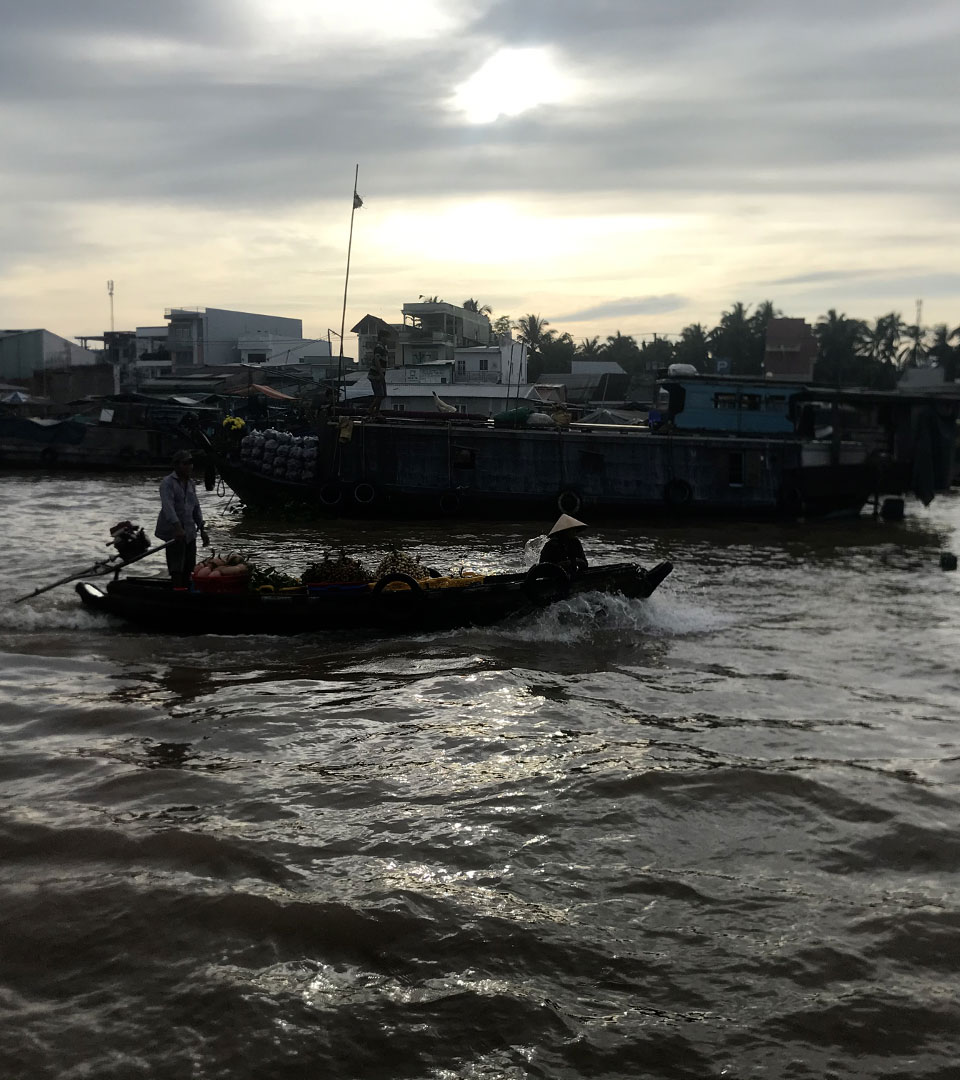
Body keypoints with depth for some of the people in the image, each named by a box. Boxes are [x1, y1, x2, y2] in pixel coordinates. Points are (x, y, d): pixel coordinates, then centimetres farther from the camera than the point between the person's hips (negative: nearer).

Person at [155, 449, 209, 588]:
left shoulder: (191, 483, 14)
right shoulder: (167, 482, -9)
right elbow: (168, 506, -23)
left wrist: (202, 530, 13)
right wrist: (178, 528, -35)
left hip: (189, 532, 7)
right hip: (173, 532, -7)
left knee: (189, 568, 8)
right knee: (176, 570, -10)